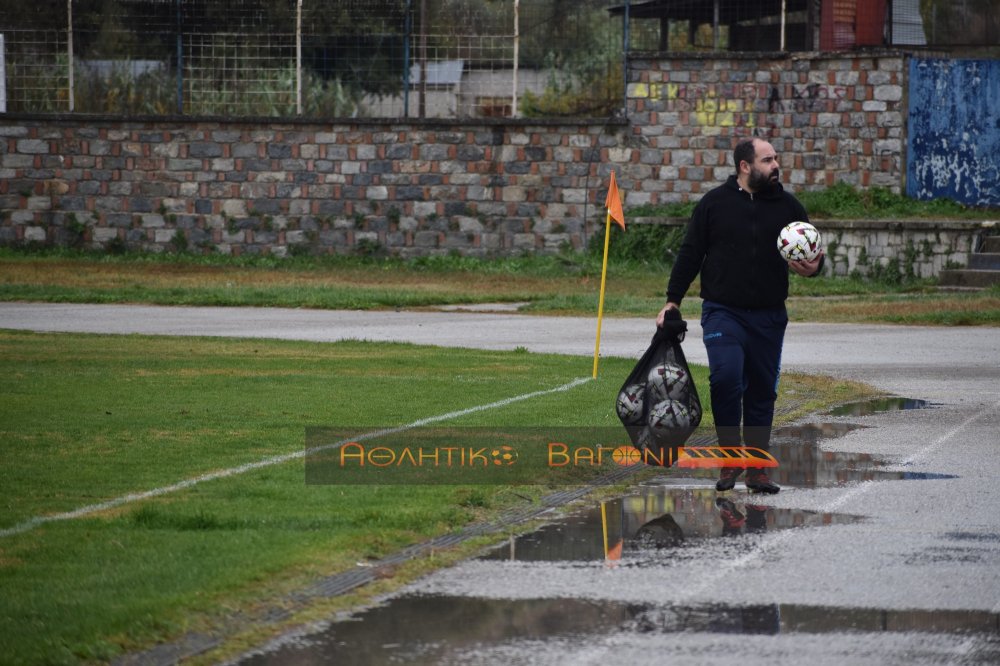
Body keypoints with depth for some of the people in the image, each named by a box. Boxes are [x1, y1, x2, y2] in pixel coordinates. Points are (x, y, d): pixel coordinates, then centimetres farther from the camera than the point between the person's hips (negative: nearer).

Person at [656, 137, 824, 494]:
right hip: (723, 312, -3)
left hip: (769, 317, 3)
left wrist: (813, 267, -10)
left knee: (763, 390, 5)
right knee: (726, 377, -19)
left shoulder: (787, 206, 7)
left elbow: (812, 252, 14)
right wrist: (673, 300, 2)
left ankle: (757, 470, 13)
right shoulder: (715, 203, 2)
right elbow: (690, 253, 6)